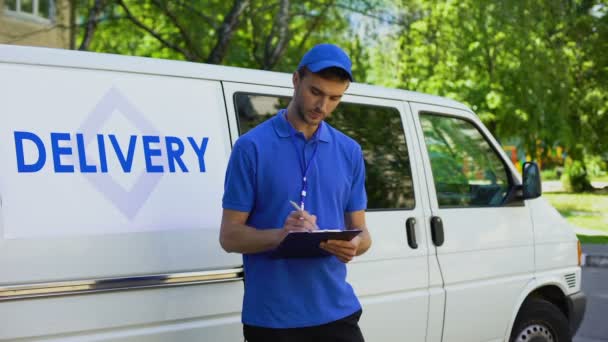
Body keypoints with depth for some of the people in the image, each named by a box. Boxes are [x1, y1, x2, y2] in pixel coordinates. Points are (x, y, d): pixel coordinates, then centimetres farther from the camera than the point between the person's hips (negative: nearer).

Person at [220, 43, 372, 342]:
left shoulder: (350, 152, 8)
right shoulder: (251, 147, -5)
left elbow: (359, 230, 11)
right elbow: (229, 236, -5)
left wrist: (353, 245, -13)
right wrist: (281, 234, -24)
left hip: (336, 311, 4)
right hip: (271, 318, -3)